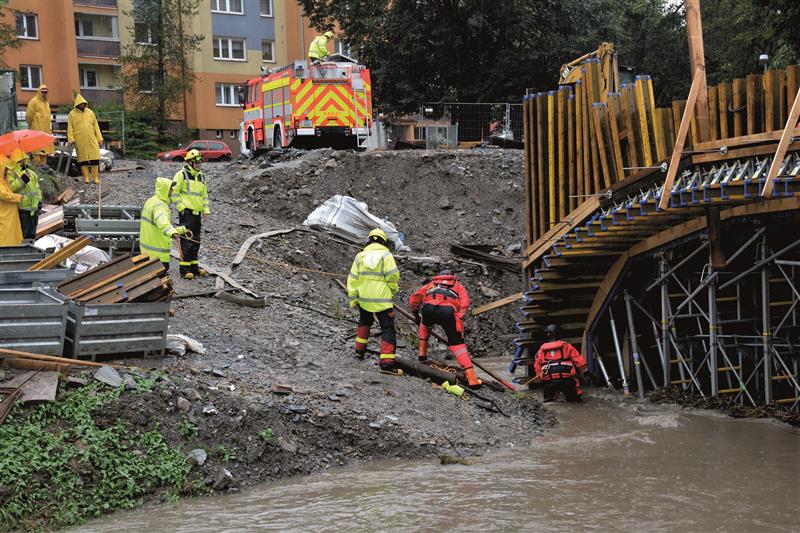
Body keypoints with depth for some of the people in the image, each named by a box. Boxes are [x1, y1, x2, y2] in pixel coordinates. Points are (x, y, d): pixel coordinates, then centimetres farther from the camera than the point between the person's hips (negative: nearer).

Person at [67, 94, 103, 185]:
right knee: (83, 159, 1)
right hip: (80, 141, -2)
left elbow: (95, 126, 13)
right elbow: (70, 128, 2)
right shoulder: (72, 114, 4)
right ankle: (86, 178, 7)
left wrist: (99, 138, 8)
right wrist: (71, 139, -10)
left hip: (91, 140, 2)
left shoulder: (90, 112, 11)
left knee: (94, 158, -3)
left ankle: (96, 178, 2)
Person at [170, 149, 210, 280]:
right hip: (186, 212, -8)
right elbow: (174, 192, -11)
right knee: (187, 241, -9)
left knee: (196, 241, 12)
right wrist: (181, 208, -14)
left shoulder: (201, 176, 15)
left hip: (197, 213, 8)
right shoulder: (181, 175, -8)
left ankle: (194, 266, 21)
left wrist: (206, 210, 14)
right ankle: (185, 269, -6)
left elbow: (204, 195, 22)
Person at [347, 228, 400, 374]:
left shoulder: (360, 256, 5)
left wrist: (353, 298, 10)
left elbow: (352, 279, 4)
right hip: (382, 300, -5)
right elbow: (393, 276, -15)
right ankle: (387, 362, -11)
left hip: (364, 300, 5)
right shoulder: (386, 255, -9)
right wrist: (394, 289, 6)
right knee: (387, 329, -2)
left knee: (364, 322, 32)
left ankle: (360, 349, 38)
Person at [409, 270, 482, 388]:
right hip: (448, 311, -1)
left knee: (425, 325, 38)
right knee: (457, 344, 5)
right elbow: (464, 304, 16)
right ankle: (471, 378, -6)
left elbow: (413, 300, 41)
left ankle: (422, 354, 35)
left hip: (429, 308, 2)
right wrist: (459, 320, 17)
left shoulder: (431, 284, 40)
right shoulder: (458, 286, 35)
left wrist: (416, 313, 55)